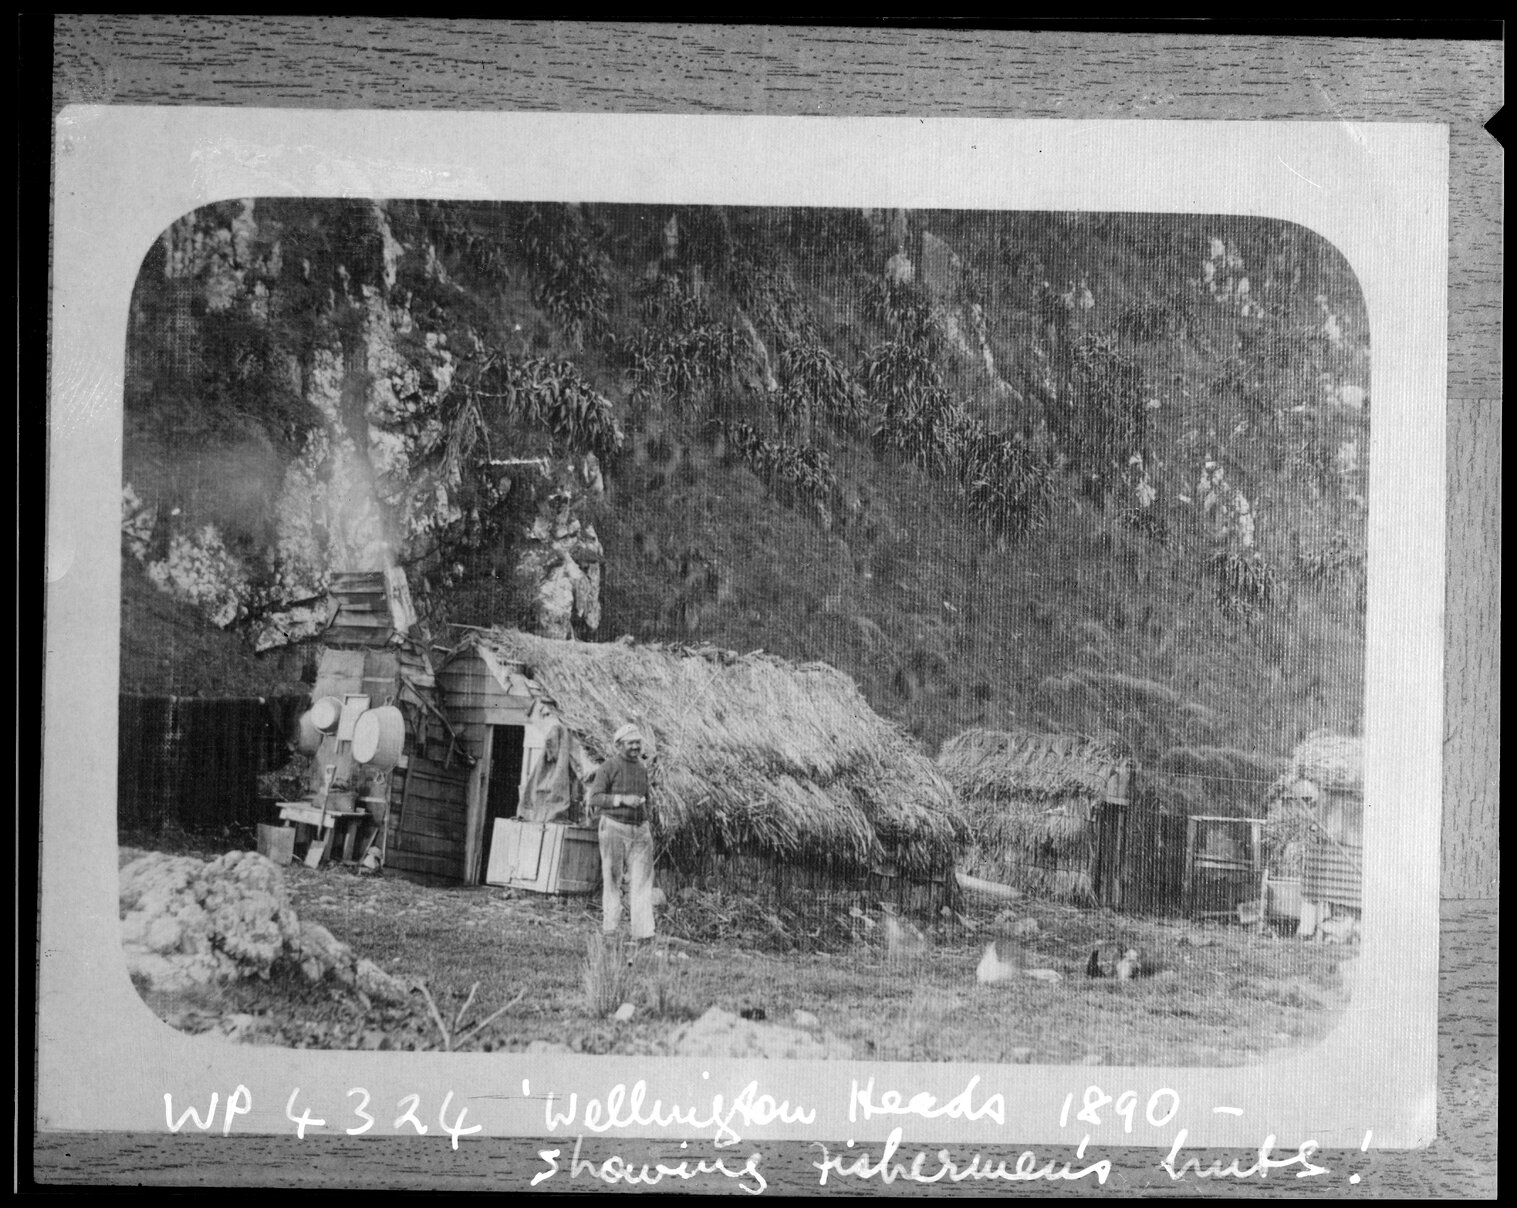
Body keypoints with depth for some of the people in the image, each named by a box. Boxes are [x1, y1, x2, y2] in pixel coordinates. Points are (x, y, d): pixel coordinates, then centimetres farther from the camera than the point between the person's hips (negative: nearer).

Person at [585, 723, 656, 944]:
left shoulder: (642, 768, 15)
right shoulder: (608, 767, -5)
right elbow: (594, 798, -12)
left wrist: (648, 821, 18)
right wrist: (622, 799, -21)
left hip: (640, 829, 5)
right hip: (614, 828, -5)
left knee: (643, 881, -4)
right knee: (611, 880, 2)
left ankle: (643, 932, -8)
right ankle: (609, 929, 9)